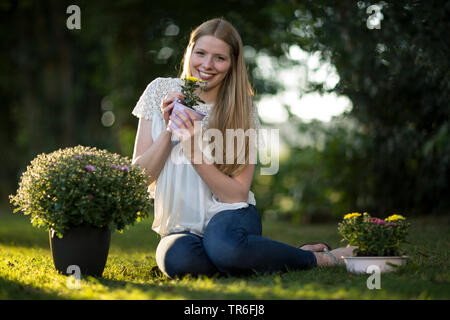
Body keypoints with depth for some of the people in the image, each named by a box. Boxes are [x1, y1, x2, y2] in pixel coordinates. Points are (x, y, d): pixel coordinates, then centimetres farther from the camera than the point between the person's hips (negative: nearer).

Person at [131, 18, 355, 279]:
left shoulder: (242, 112, -1)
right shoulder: (162, 91, 2)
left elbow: (238, 194, -8)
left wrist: (194, 151, -20)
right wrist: (168, 130, -15)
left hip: (230, 217, -1)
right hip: (182, 228, 1)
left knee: (222, 245, -39)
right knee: (177, 259, -37)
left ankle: (322, 259, -15)